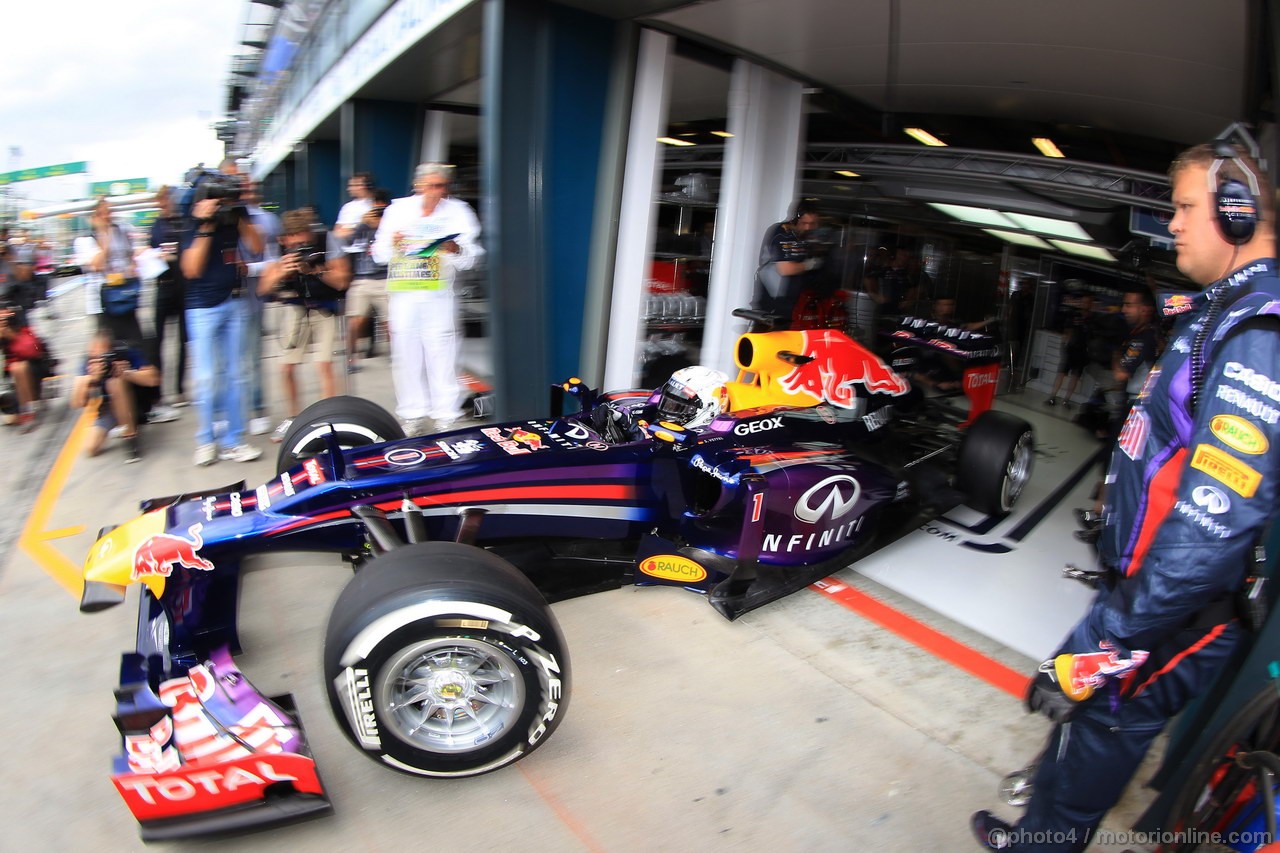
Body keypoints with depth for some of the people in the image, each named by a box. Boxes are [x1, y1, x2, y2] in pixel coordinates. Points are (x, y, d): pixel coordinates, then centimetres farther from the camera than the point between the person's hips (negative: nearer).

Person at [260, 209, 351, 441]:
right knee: (286, 367, 3)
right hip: (295, 308, 3)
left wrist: (317, 270, -31)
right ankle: (293, 417, 23)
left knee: (324, 365, -15)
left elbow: (342, 281, -15)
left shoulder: (327, 243, -17)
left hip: (324, 309, -3)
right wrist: (281, 272, -34)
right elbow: (263, 289, -15)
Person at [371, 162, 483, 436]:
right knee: (406, 354, 5)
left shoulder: (458, 211, 6)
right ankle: (413, 416, 15)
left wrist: (456, 251, -22)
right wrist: (392, 244, -8)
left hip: (438, 294, -2)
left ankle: (446, 416, 3)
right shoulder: (398, 209, 12)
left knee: (441, 355, -5)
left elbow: (470, 259, 0)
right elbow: (380, 254, 13)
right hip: (401, 294, 2)